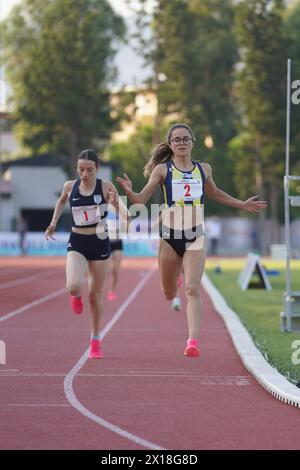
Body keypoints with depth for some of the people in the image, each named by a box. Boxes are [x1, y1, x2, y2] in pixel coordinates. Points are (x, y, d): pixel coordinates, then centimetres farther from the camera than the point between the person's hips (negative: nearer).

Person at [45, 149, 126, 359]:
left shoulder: (106, 187, -9)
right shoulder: (70, 187, -1)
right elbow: (62, 201, 23)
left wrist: (116, 203, -32)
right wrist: (54, 222, 14)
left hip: (100, 243, -1)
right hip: (77, 243, 1)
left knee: (95, 295, 7)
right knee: (74, 286, -23)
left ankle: (96, 340, 26)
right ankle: (76, 295, 17)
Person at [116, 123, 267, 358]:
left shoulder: (204, 169, 8)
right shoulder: (162, 170, -1)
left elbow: (214, 193, 28)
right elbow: (142, 198, -5)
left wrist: (242, 204, 29)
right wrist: (130, 193, -28)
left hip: (195, 237, 1)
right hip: (170, 236, 0)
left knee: (192, 290, -15)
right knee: (169, 294, 10)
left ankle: (193, 341, -21)